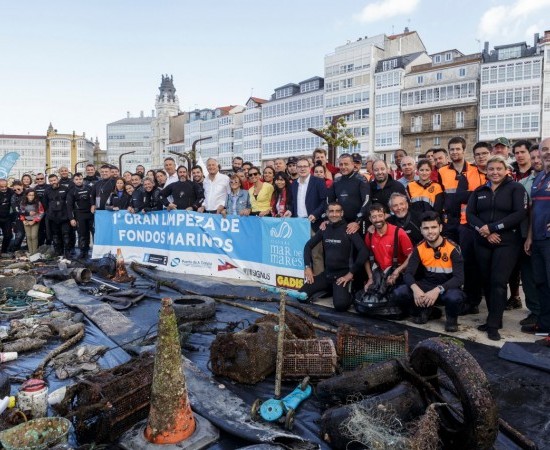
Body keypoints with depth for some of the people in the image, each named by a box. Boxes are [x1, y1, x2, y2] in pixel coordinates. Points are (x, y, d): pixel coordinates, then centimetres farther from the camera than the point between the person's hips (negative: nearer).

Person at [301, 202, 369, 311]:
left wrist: (351, 273, -17)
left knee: (340, 304, -29)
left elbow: (364, 252, -18)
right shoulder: (324, 229, 5)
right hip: (327, 273, 5)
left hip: (343, 274, -5)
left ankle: (349, 294, 6)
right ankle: (329, 290, 14)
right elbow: (308, 246, 14)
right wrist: (308, 267, 3)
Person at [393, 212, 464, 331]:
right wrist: (415, 289, -34)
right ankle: (423, 311, 9)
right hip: (427, 285, 3)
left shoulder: (452, 248, -16)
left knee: (454, 297, -39)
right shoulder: (419, 248, -7)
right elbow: (408, 273, -12)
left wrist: (438, 290, -37)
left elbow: (459, 277, -22)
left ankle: (451, 318, -2)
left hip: (447, 287, -3)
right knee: (399, 293, -22)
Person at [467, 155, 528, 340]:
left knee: (498, 282, -8)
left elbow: (520, 214, -11)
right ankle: (494, 319, 18)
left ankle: (494, 324, -1)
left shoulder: (516, 188, 1)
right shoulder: (479, 191, 12)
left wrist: (492, 227, -16)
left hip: (507, 243, -4)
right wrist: (485, 232, -13)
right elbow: (470, 214, 3)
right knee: (486, 281, 5)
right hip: (483, 243, 4)